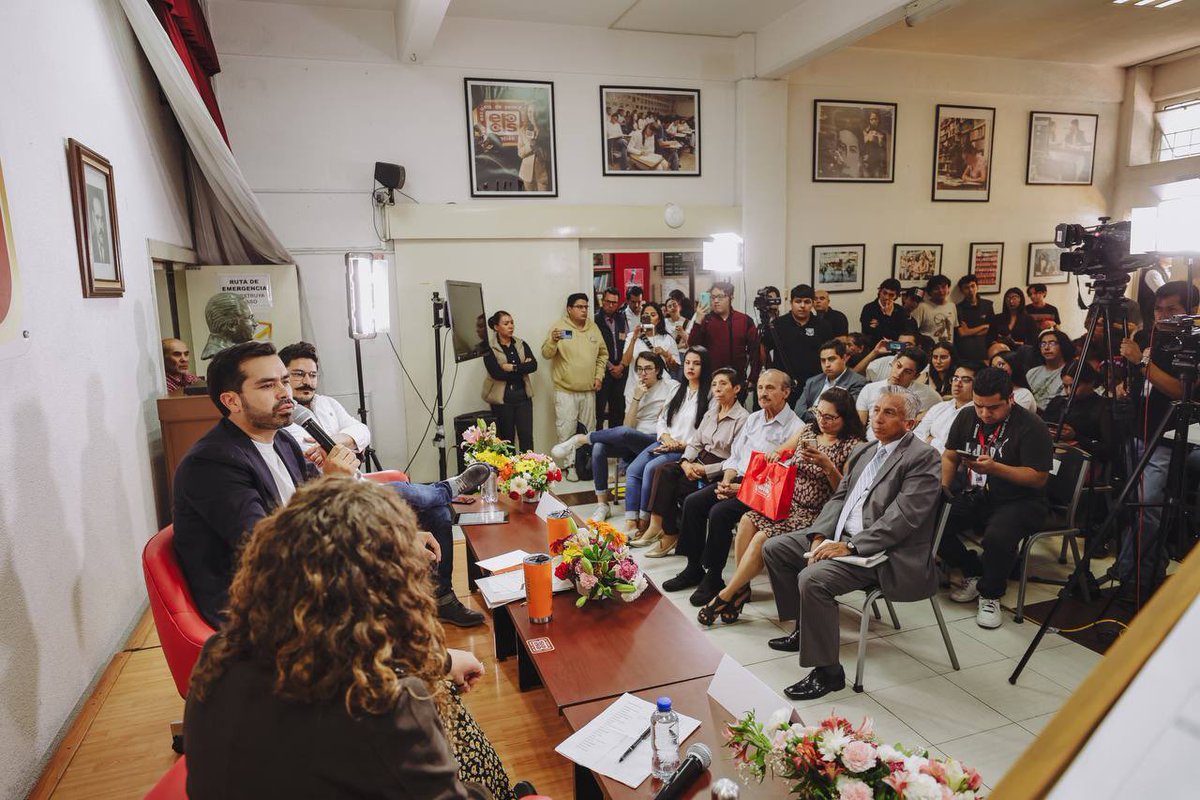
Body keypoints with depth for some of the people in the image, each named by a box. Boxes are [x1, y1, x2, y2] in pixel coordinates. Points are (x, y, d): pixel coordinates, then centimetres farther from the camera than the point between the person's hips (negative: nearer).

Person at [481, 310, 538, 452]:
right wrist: (523, 368, -10)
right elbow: (496, 373, -17)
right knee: (506, 439, 6)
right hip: (502, 399, -3)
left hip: (523, 396, 3)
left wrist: (513, 368, -16)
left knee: (527, 437, 0)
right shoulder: (489, 348, -4)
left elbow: (533, 365, -4)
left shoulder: (521, 344, 9)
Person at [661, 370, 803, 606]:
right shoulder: (754, 418, 16)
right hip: (737, 479, 8)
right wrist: (726, 482, -1)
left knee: (719, 512, -28)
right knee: (693, 502, -10)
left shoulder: (795, 428, -9)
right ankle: (694, 569, 0)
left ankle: (713, 577, -11)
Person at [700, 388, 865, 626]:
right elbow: (778, 454, 21)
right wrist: (773, 455, -3)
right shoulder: (807, 431, 13)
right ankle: (741, 588, -10)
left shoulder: (854, 446, -3)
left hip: (815, 514, -6)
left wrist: (828, 466, -21)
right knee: (747, 521, -23)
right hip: (787, 503, 6)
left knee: (763, 537, -25)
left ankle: (725, 596, -11)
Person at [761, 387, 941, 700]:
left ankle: (827, 672, -12)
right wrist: (819, 536, -3)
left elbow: (903, 518, -20)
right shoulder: (864, 452, 15)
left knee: (813, 578, -29)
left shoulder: (923, 457, -11)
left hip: (882, 550, -9)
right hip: (839, 535, 9)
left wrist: (850, 546, -23)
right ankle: (805, 628, 21)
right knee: (774, 548, 8)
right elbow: (839, 497, 14)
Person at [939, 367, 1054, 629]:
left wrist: (994, 467, -27)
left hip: (1018, 501, -5)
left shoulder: (1032, 427, -13)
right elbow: (949, 457, 13)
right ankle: (973, 573, 8)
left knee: (997, 537, -36)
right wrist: (943, 487, -4)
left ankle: (990, 594, -4)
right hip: (973, 495, 5)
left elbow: (1039, 478, -15)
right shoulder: (967, 417, 5)